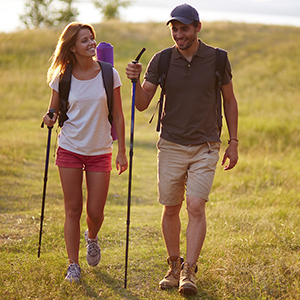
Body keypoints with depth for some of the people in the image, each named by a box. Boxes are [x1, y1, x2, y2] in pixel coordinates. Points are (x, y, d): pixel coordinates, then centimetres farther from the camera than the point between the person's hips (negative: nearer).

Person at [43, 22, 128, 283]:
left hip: (100, 151, 0)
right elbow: (54, 110, 9)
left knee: (95, 211, 2)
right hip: (70, 150, 0)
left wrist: (122, 151, 0)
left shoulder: (108, 74, -3)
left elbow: (118, 115, 2)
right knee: (73, 209, 2)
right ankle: (73, 265, 12)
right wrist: (49, 118, -15)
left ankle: (92, 238, 37)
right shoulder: (62, 78, -3)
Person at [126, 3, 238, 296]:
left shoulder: (217, 59, -5)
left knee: (196, 206, -14)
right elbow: (142, 104, -4)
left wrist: (233, 142, 5)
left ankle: (189, 273, -11)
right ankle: (174, 267, 25)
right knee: (171, 209, 8)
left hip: (205, 148, -2)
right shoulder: (161, 61, -4)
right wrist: (136, 80, -24)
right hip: (171, 146, 2)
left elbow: (229, 101, 7)